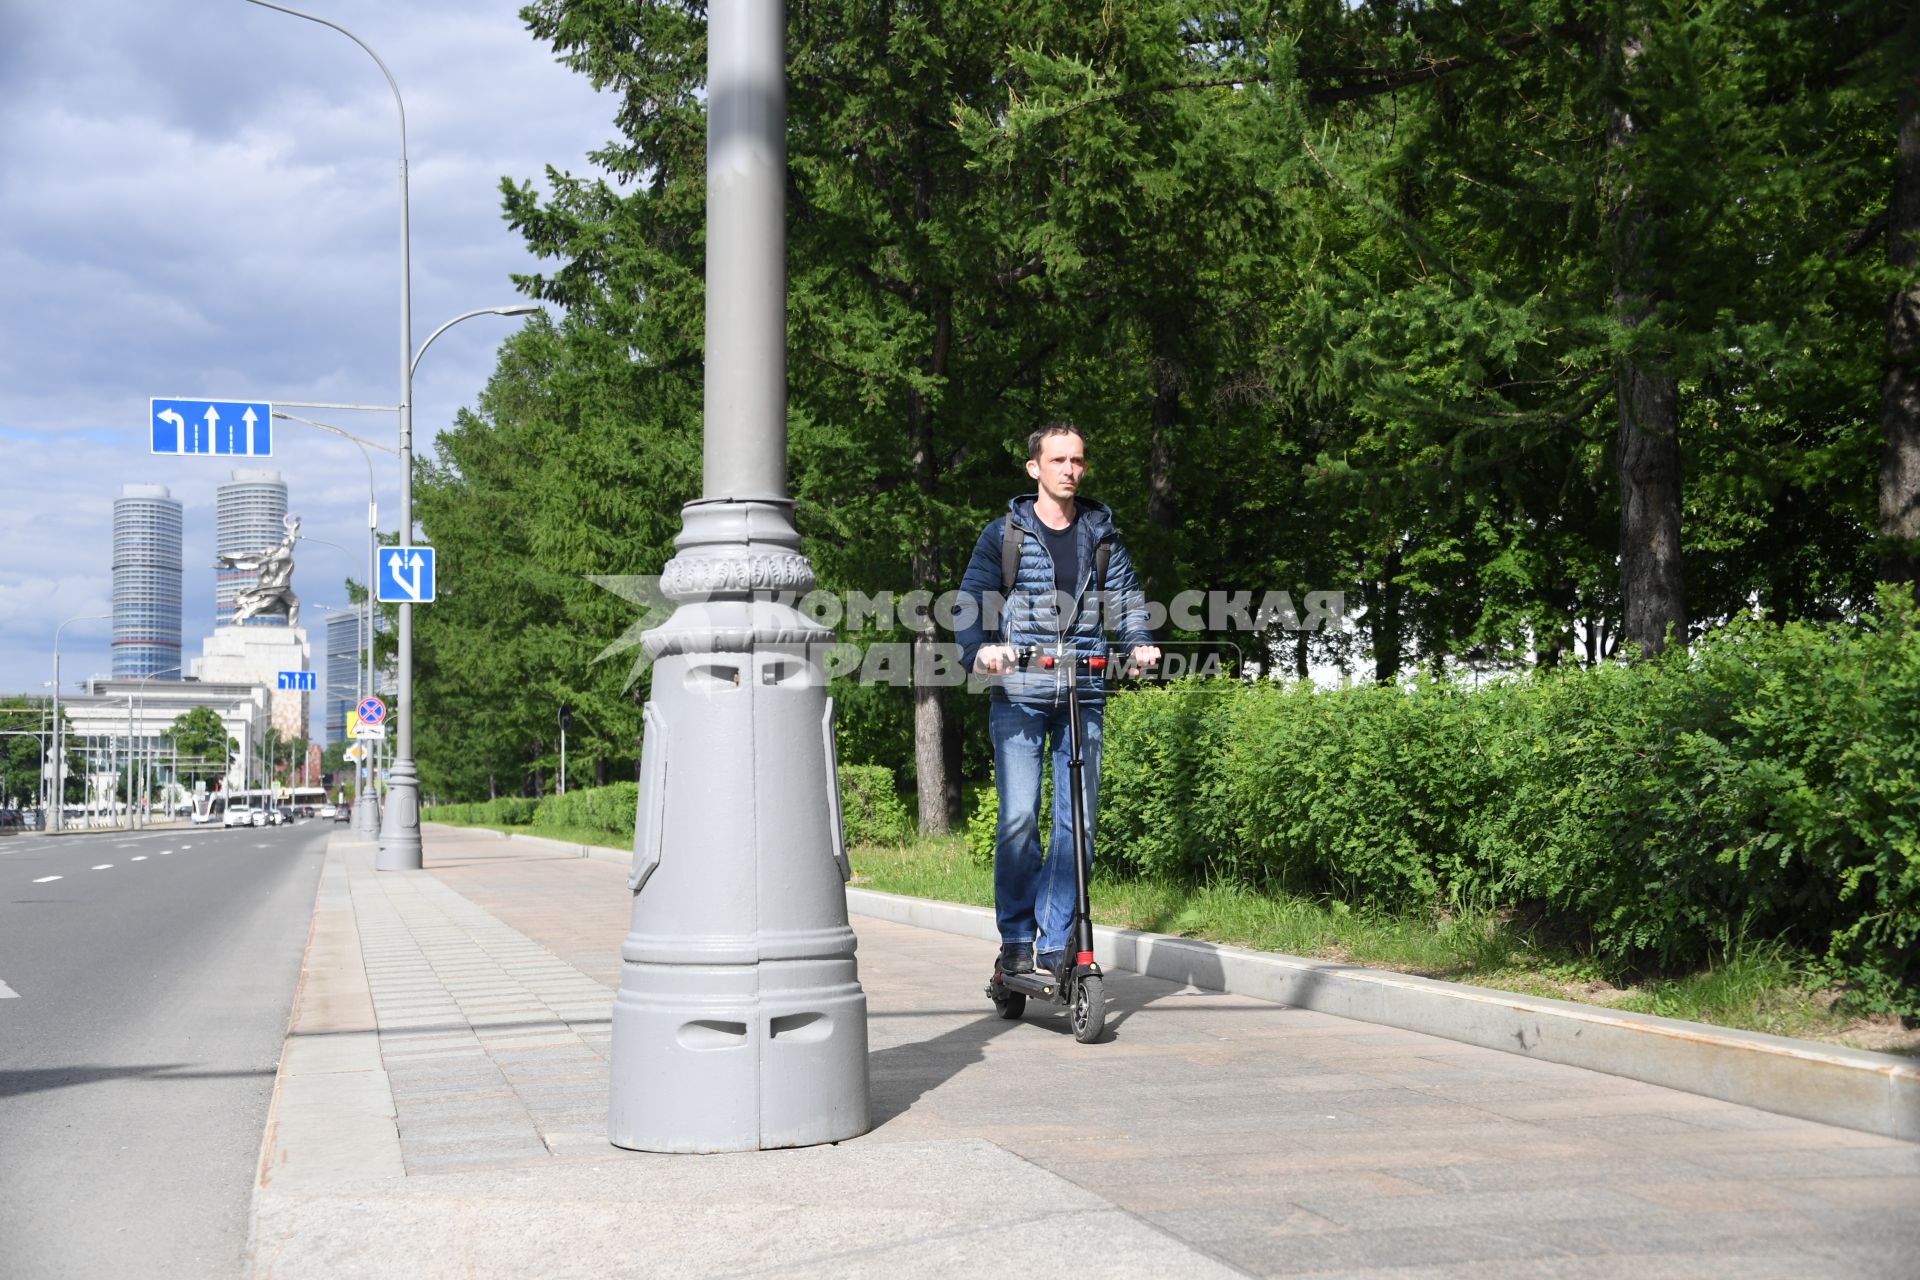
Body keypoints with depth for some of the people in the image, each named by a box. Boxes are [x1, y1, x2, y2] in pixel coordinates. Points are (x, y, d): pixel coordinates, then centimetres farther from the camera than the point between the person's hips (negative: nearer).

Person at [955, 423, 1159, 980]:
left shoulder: (1101, 535, 14)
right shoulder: (1004, 533, 6)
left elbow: (1126, 598, 9)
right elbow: (971, 599, -1)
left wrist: (1139, 644, -12)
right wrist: (979, 649, -21)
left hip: (1084, 692, 3)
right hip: (1019, 692, -2)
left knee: (1078, 819, -1)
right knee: (1019, 816, -10)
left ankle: (1055, 944, 6)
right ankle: (1016, 939, 3)